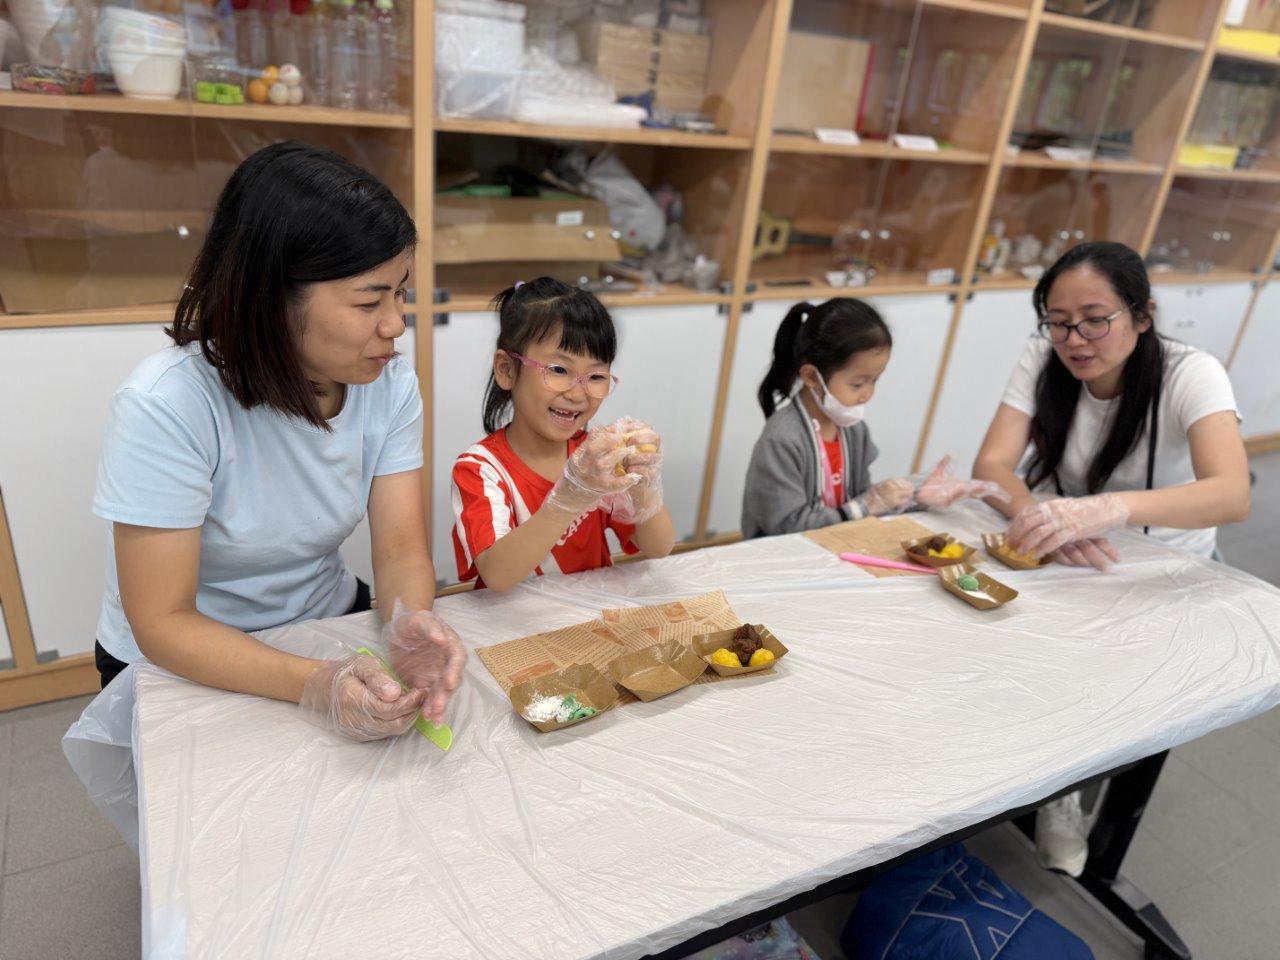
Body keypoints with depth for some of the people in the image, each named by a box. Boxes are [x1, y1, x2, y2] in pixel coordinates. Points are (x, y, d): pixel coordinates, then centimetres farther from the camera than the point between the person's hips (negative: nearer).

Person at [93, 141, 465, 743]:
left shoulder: (390, 385, -10)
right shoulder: (165, 406, -26)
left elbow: (402, 551, -13)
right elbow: (164, 623, -23)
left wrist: (412, 629, -35)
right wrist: (314, 685, -39)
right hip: (186, 664, -4)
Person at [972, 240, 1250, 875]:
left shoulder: (1191, 375, -21)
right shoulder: (1042, 362, -14)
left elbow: (1232, 495, -38)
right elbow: (991, 465, -22)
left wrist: (1108, 508, -56)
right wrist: (1042, 517, -43)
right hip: (1066, 563, 2)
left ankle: (1063, 787, 6)